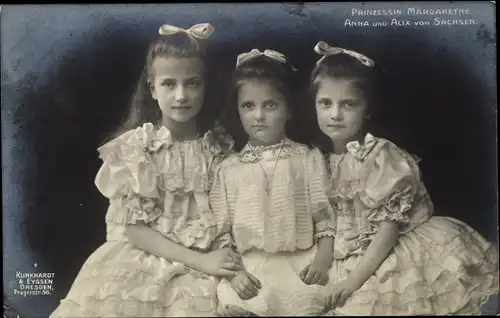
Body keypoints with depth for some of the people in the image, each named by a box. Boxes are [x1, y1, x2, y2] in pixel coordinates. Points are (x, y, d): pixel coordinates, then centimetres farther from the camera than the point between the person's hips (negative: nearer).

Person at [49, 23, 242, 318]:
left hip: (206, 266, 1)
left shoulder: (222, 147, 2)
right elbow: (134, 227, -7)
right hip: (141, 259, 0)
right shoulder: (134, 147, -3)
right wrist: (199, 260, -16)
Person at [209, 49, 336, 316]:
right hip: (250, 265, 1)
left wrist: (322, 259, -10)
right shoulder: (228, 168, 8)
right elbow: (222, 231, 6)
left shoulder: (308, 158, 6)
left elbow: (324, 217, 5)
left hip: (302, 259, 0)